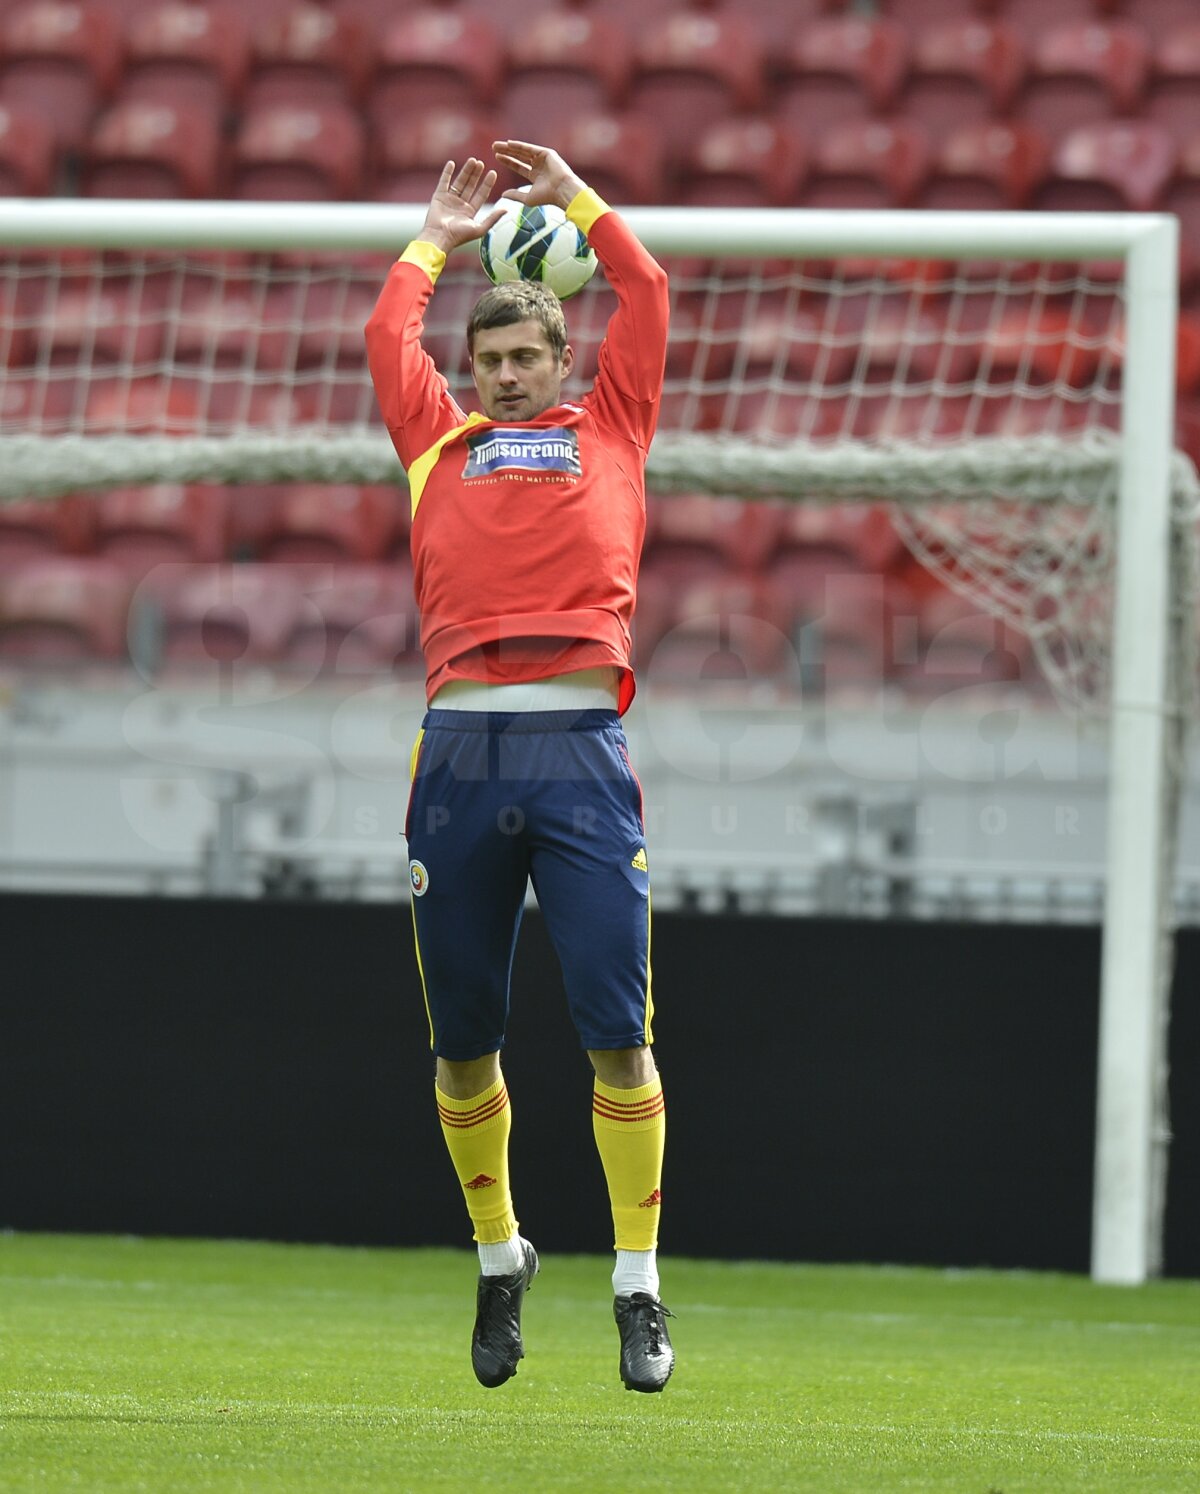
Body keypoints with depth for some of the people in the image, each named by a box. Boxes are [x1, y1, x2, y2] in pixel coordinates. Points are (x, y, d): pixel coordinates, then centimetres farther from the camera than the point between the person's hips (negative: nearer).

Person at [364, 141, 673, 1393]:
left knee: (617, 1032, -7)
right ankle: (497, 1262, 22)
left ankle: (638, 1290, -2)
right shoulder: (440, 444, 22)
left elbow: (645, 295, 22)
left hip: (580, 744, -2)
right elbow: (390, 333, 26)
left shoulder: (607, 431, 20)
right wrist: (436, 243, 38)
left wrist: (576, 200, 32)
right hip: (461, 748, 2)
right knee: (463, 1040, 5)